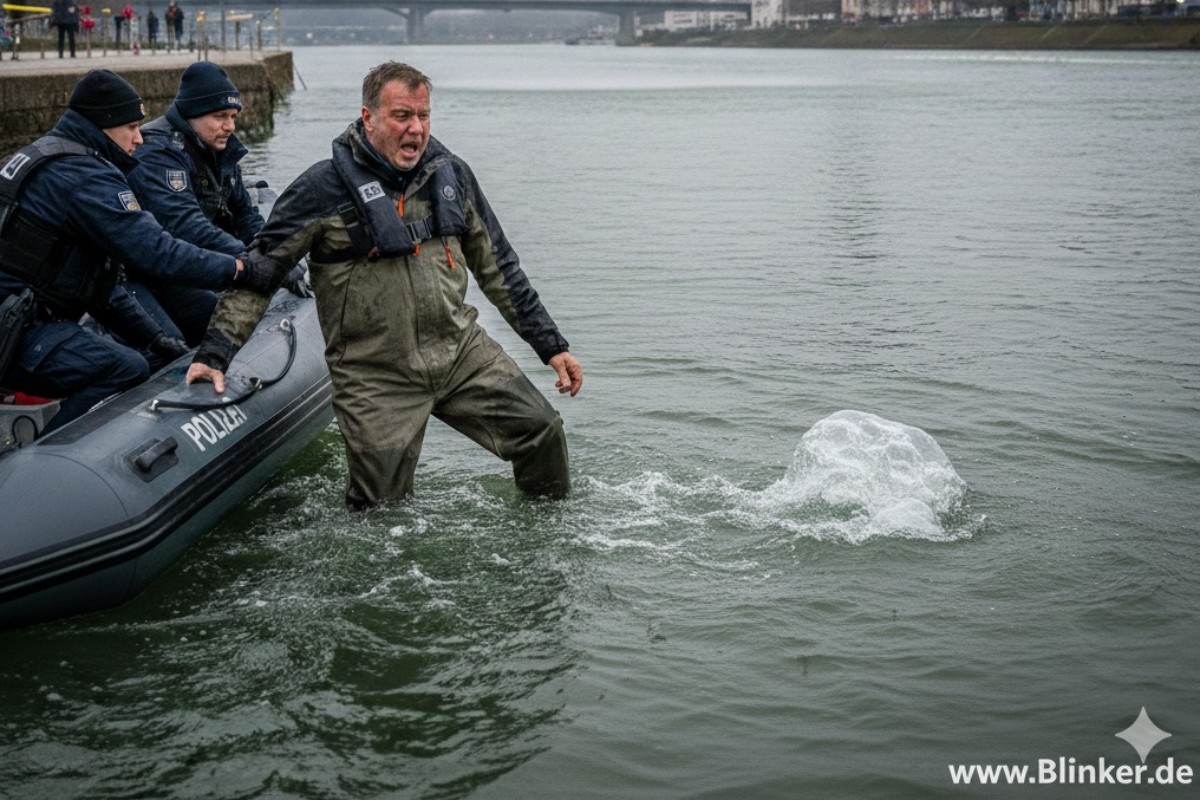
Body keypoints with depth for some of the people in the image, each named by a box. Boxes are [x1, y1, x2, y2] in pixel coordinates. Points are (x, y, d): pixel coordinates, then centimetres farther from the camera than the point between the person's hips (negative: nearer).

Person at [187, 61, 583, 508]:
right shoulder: (324, 188, -10)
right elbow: (258, 274, -4)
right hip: (375, 376, -4)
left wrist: (551, 346, 12)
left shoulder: (450, 174, 4)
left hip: (462, 351, 4)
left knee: (541, 432, 0)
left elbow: (498, 268, 13)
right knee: (382, 510, -2)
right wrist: (213, 354, -11)